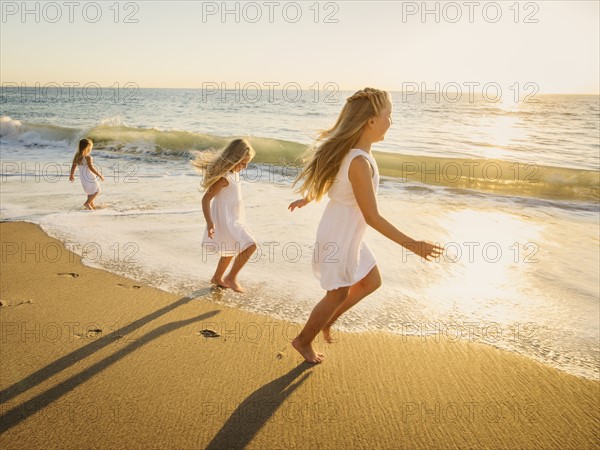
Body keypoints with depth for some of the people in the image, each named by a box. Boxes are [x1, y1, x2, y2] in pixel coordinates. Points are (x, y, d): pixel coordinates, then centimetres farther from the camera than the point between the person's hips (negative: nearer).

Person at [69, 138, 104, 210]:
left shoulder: (77, 156, 2)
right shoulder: (88, 157, -21)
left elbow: (73, 166, 9)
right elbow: (91, 167, -29)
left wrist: (71, 175, 23)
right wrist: (99, 175, -24)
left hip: (82, 177, 8)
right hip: (89, 177, -8)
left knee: (90, 191, 26)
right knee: (96, 190, 9)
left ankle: (92, 205, 33)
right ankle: (87, 203, -1)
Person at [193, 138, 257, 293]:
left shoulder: (233, 172, 4)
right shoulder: (224, 177, -24)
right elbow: (206, 199, -26)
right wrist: (209, 222, -35)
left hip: (232, 219, 10)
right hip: (225, 220, -10)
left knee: (231, 251, 23)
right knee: (250, 246, -14)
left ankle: (217, 278, 43)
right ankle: (231, 277, 1)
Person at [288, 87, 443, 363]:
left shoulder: (345, 150, -1)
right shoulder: (360, 162, -30)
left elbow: (323, 180, 15)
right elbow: (372, 217, -27)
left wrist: (305, 200, 33)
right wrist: (411, 244, -22)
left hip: (346, 234, 9)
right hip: (340, 237, -9)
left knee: (371, 281, 20)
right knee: (338, 294, 10)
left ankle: (326, 320, 35)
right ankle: (304, 341, 32)